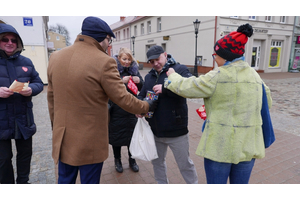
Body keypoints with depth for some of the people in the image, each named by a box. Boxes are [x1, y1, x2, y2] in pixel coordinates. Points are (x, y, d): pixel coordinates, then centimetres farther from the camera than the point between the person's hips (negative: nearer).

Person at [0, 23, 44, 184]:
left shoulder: (26, 62, 6)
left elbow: (39, 83, 8)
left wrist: (31, 89, -14)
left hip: (24, 119, 3)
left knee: (25, 153, 16)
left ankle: (23, 182, 37)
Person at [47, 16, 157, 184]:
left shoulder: (55, 57, 3)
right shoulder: (104, 62, -18)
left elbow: (51, 97, 10)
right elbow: (123, 98, -14)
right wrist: (146, 106, 4)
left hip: (62, 137, 6)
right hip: (90, 141, -6)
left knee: (65, 180, 23)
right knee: (90, 181, 14)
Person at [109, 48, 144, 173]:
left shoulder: (134, 70, 5)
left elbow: (142, 89, 9)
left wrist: (139, 81, -12)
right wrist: (121, 81, -28)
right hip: (116, 110, -3)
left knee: (132, 134, 13)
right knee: (116, 135, 10)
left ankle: (132, 160, 33)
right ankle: (117, 161, 32)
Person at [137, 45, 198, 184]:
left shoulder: (179, 69, -8)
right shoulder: (149, 76, 11)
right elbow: (141, 96, 13)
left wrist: (165, 88, -33)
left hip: (176, 130, -6)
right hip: (155, 130, 6)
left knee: (185, 164, 12)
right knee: (157, 162, 23)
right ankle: (162, 183, 46)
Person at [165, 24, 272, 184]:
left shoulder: (218, 76, -15)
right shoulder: (255, 76, 7)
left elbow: (185, 87, -8)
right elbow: (267, 101, 19)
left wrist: (172, 75, 10)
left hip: (220, 145, -6)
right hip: (248, 145, 6)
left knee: (216, 181, 12)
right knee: (241, 182, 21)